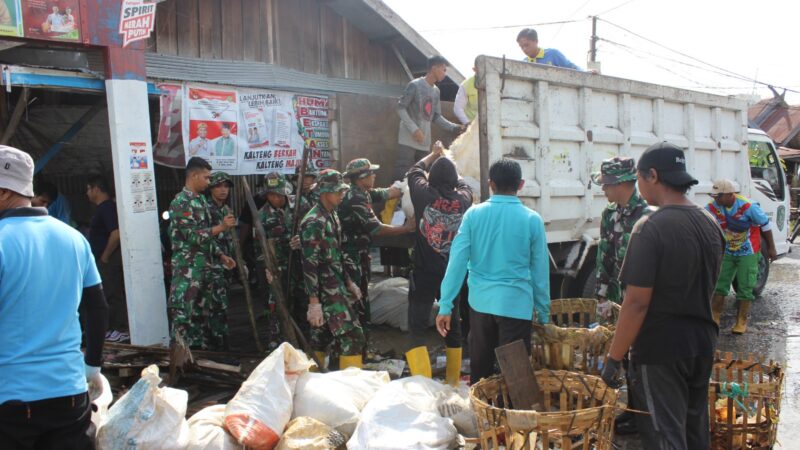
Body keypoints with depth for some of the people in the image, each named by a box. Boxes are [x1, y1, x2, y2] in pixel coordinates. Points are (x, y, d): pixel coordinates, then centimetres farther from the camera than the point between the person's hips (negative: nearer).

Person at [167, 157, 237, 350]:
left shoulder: (201, 200, 14)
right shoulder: (181, 202, -14)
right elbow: (193, 235, -21)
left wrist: (221, 255, 13)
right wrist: (221, 227, -18)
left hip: (204, 268, 9)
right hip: (188, 271, -9)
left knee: (202, 313, 15)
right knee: (184, 316, -5)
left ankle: (203, 350, 25)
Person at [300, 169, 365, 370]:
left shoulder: (332, 216, 12)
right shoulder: (313, 222, -16)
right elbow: (309, 265, -20)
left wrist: (349, 282, 20)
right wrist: (314, 303, -22)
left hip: (337, 287, 9)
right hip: (326, 291, -9)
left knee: (322, 336, 14)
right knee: (353, 338, -9)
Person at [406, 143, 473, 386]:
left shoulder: (424, 195, -9)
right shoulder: (463, 200, -3)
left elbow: (414, 171, 12)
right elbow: (463, 183, 22)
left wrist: (434, 155, 29)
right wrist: (447, 161, 37)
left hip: (424, 273, -4)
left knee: (417, 328, -1)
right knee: (453, 326, 17)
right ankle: (453, 382, 28)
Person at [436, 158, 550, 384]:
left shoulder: (473, 214, -3)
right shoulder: (532, 219, -5)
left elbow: (457, 261, -6)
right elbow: (540, 270, 0)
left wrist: (445, 305, -2)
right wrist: (543, 313, 10)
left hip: (480, 302, 3)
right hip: (516, 304, -2)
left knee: (480, 367, 17)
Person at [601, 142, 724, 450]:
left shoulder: (650, 228, -20)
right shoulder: (710, 223, 5)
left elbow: (637, 303, -22)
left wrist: (613, 358, -15)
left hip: (660, 347, -8)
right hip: (702, 343, 8)